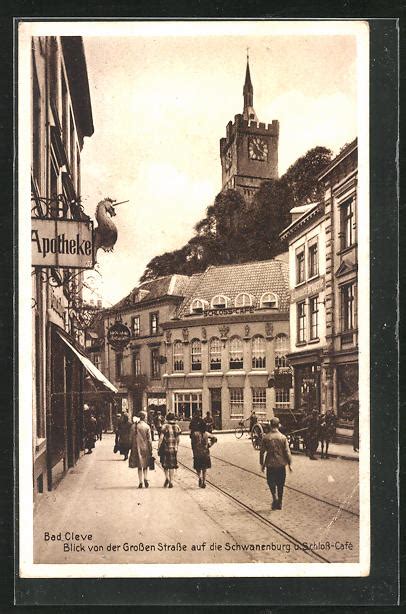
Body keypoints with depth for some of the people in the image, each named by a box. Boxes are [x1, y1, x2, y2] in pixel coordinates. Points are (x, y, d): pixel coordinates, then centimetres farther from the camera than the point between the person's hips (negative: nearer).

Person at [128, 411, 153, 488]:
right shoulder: (147, 427, -7)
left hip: (137, 448, 1)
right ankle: (145, 479, -5)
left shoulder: (134, 426, -2)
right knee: (145, 465, 14)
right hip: (145, 448, -1)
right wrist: (150, 450, 0)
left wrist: (132, 448, 11)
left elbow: (132, 438, 2)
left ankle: (140, 482, 6)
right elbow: (149, 439, -6)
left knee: (139, 466, 9)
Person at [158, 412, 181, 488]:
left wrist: (158, 447, -6)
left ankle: (167, 477, -5)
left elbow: (161, 438, -12)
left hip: (166, 448, -3)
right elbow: (178, 439, 10)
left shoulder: (165, 426, -8)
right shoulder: (177, 427, 5)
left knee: (165, 464, 13)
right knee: (172, 465, 9)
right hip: (174, 449, 3)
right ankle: (171, 482, 7)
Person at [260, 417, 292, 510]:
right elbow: (287, 452, -5)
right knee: (280, 485, 13)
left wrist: (262, 464, 8)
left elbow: (262, 452, -2)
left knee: (271, 482, 15)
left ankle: (275, 497, -8)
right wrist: (289, 464, 5)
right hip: (281, 464, 1)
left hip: (270, 464, -1)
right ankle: (279, 503, 19)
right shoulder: (283, 437, -7)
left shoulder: (265, 437, -7)